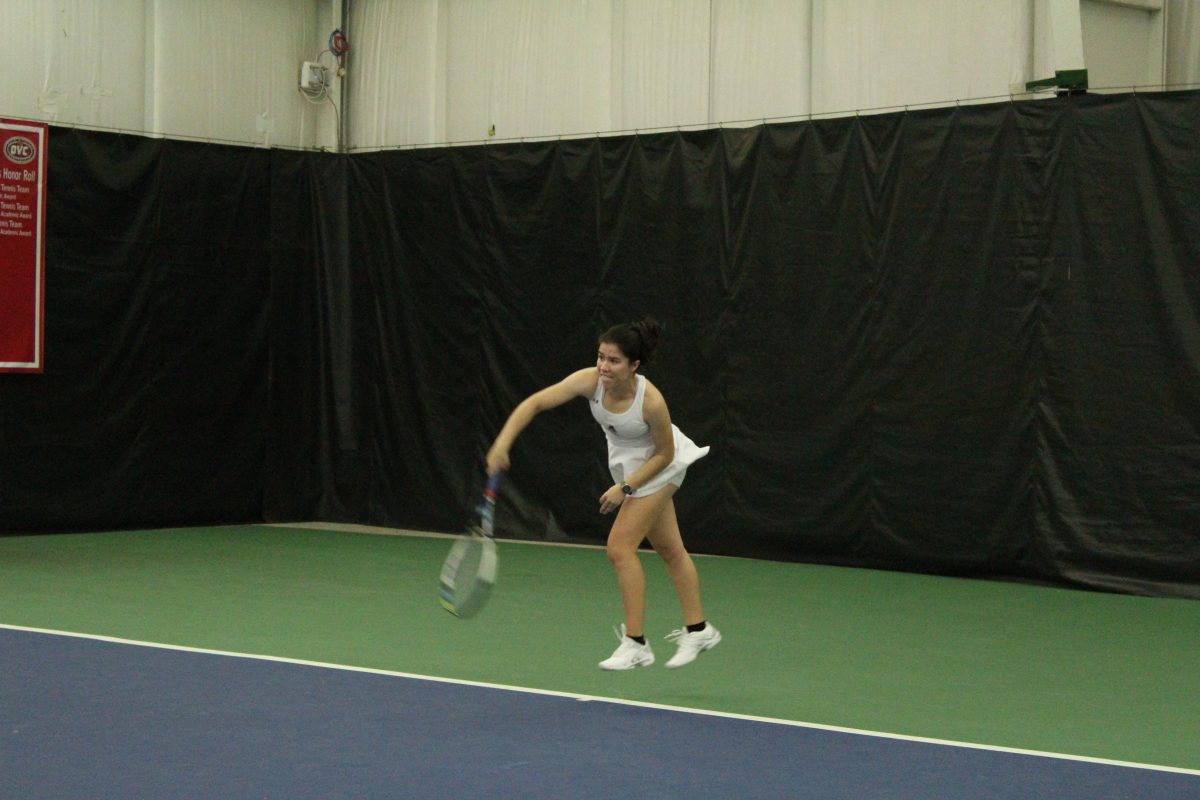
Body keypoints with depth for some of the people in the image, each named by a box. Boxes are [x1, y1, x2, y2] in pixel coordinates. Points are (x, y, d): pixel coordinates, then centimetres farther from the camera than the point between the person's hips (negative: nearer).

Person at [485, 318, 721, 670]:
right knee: (670, 549, 17)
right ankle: (697, 630, 31)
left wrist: (626, 488, -23)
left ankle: (635, 644, -5)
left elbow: (664, 453, -20)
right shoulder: (590, 380, -27)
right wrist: (502, 443, -44)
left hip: (660, 466, -6)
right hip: (627, 465, 6)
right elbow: (534, 403, -32)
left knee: (620, 546, -13)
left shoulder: (650, 400, -36)